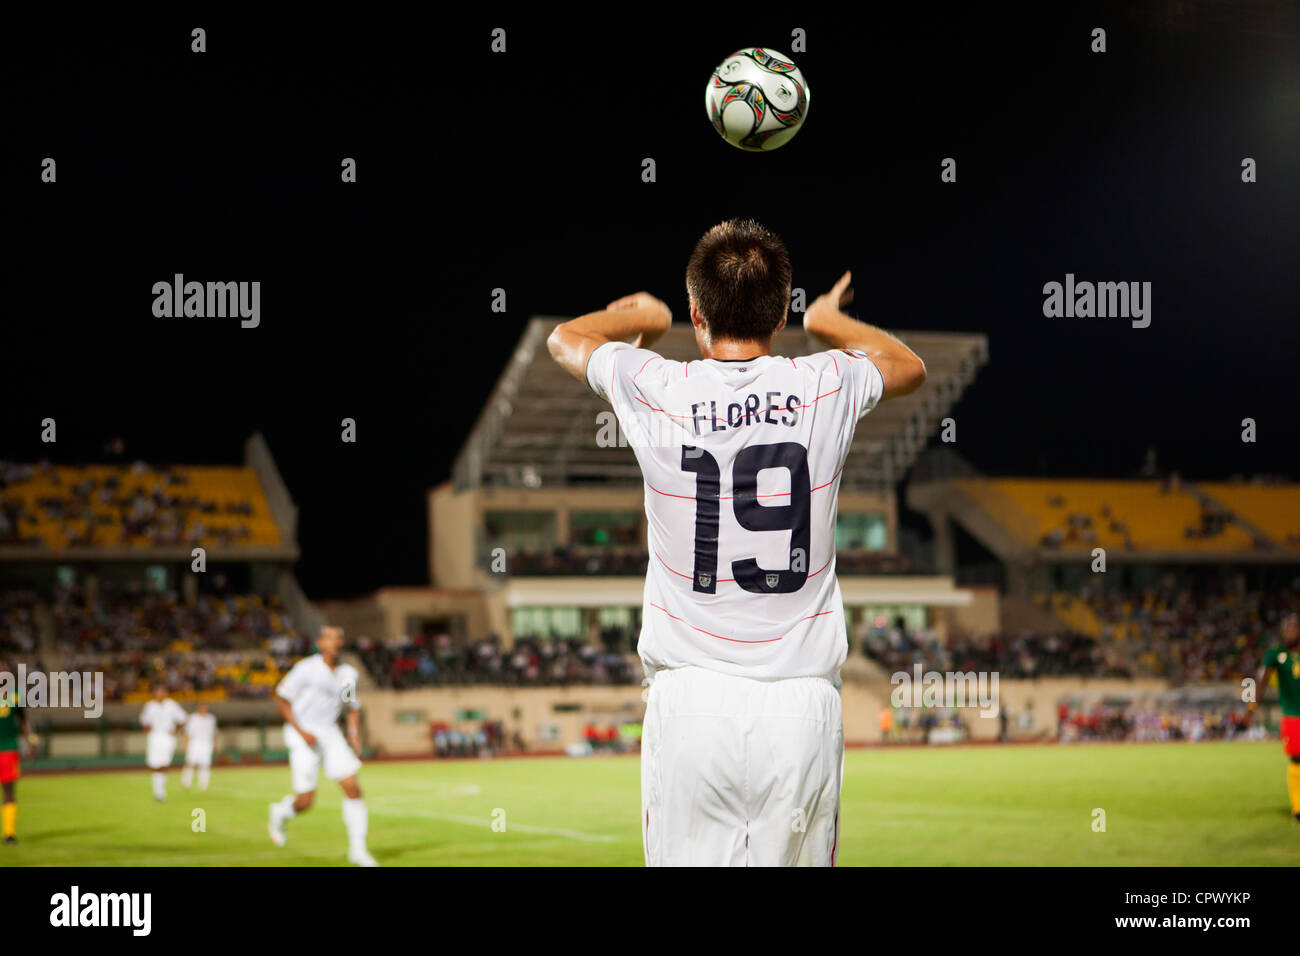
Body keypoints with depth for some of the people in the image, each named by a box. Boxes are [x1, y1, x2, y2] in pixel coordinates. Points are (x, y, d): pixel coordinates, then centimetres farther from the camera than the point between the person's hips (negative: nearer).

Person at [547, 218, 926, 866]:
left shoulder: (656, 391, -3)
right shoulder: (825, 388, -1)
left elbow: (564, 339, 21)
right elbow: (909, 365, 25)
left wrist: (645, 317, 40)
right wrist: (829, 322, 43)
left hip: (690, 697, -1)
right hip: (801, 701, 1)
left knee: (686, 862, 4)